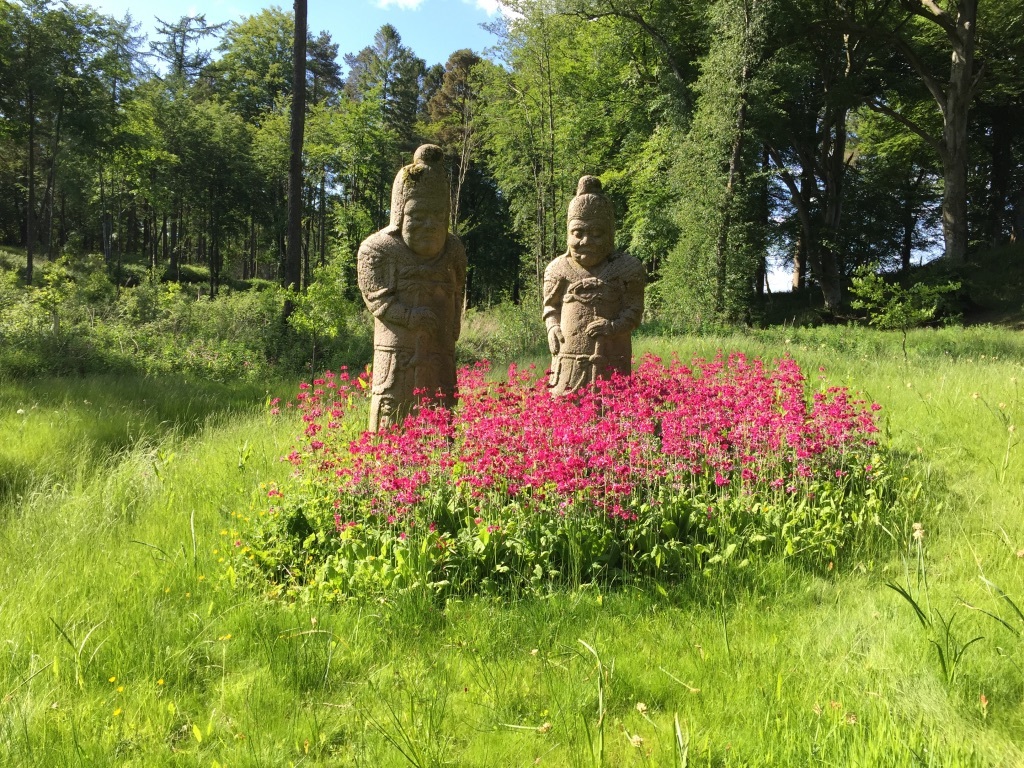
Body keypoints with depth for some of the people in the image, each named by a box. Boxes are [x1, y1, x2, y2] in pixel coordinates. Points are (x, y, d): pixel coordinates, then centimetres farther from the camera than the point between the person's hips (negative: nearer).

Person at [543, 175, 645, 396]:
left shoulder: (627, 268, 2)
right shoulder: (559, 268, 7)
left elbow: (634, 311, 1)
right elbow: (551, 306, 17)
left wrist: (615, 326, -17)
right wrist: (552, 326, -2)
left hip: (611, 363, -1)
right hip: (569, 360, 2)